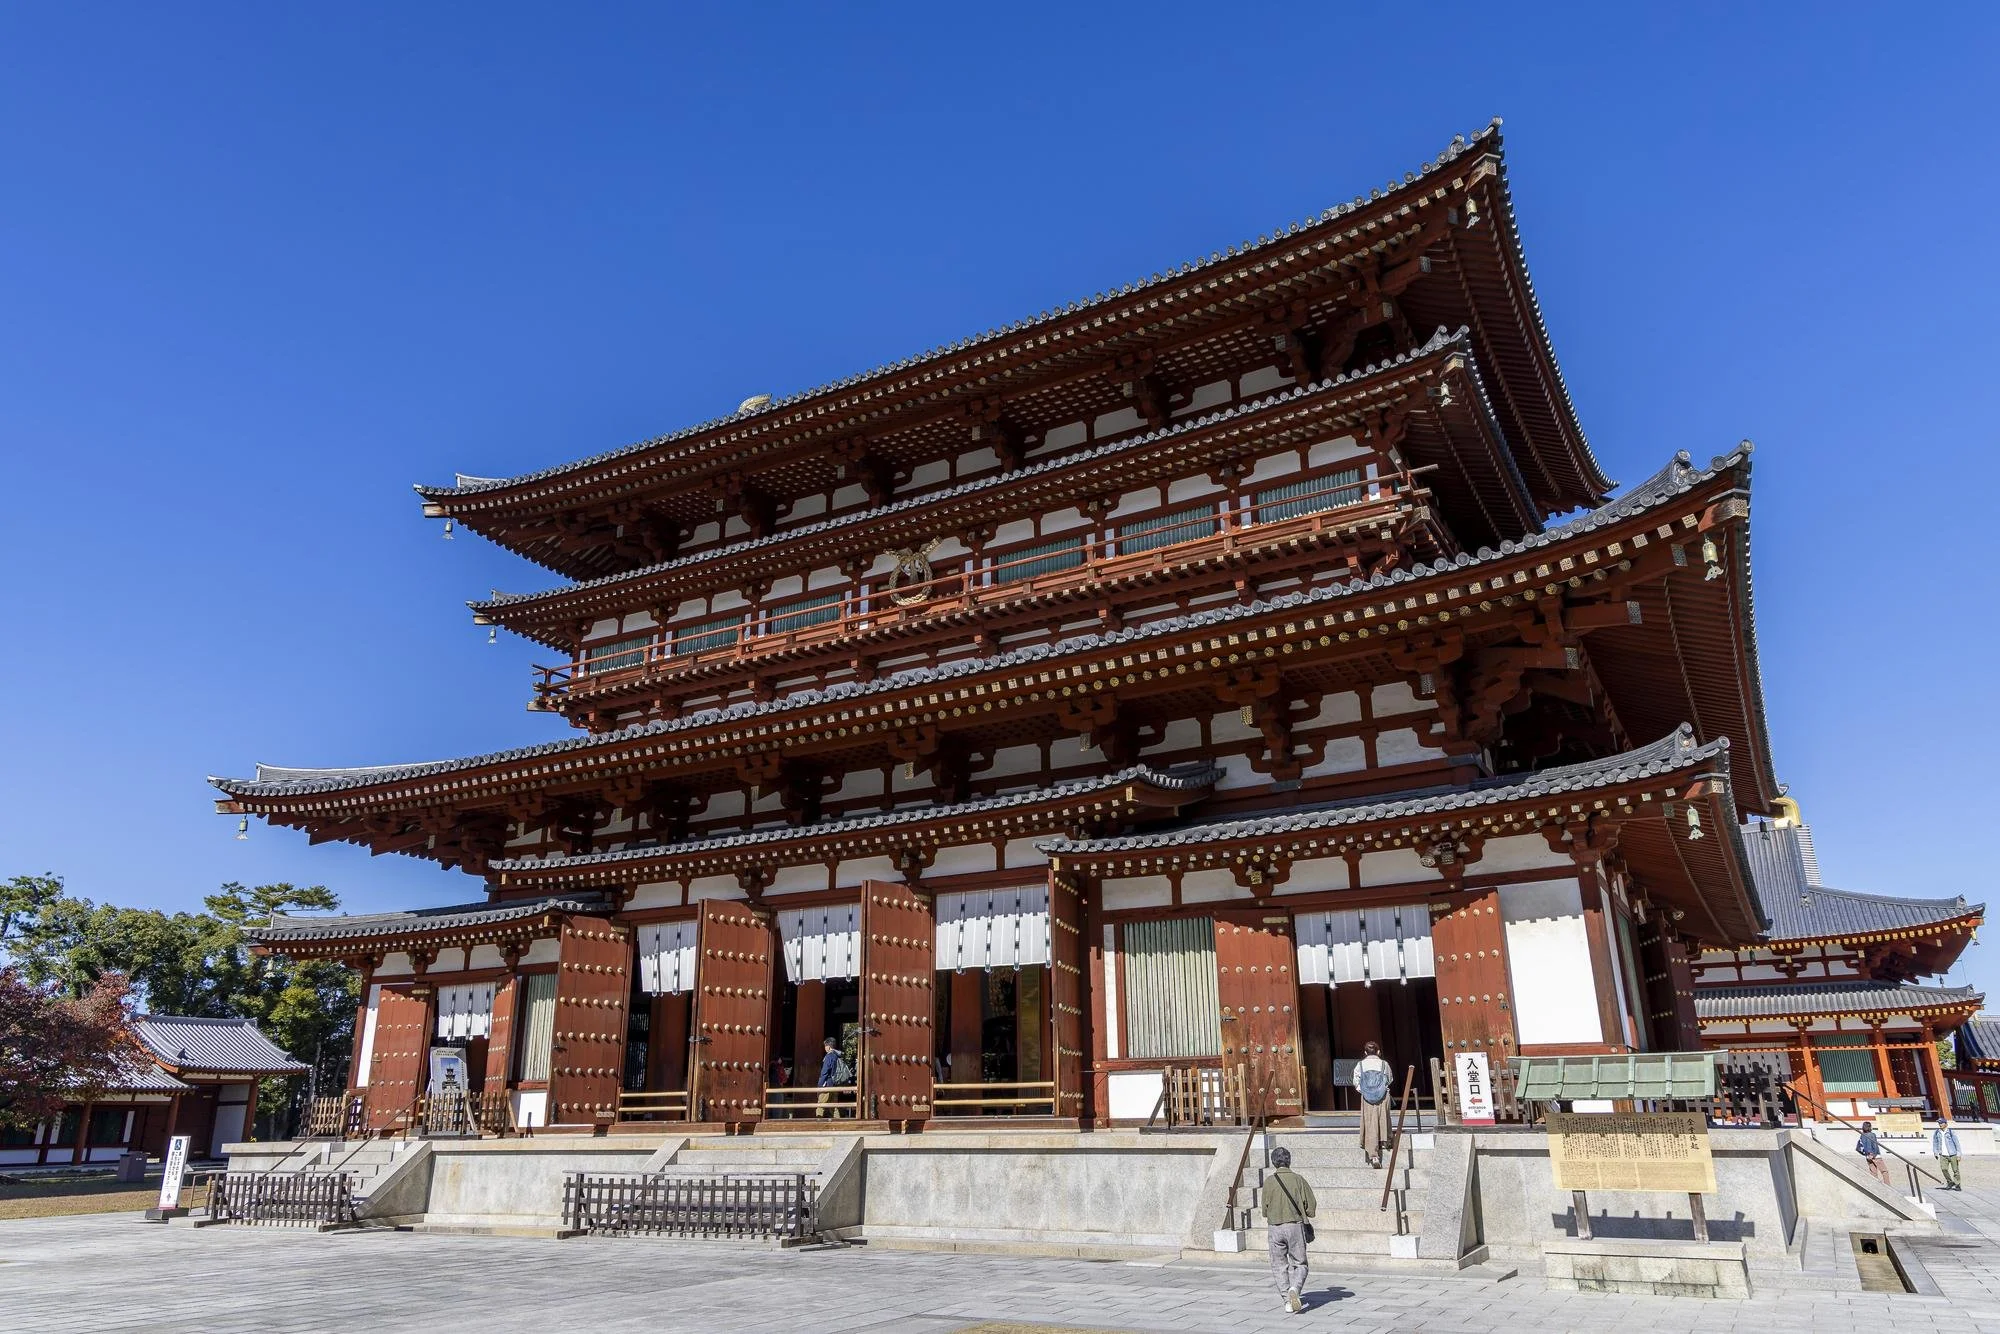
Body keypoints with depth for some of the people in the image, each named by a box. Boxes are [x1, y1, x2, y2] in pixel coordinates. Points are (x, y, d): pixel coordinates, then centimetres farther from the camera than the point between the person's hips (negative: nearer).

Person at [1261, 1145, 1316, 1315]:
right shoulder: (1299, 1180, -2)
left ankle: (1288, 1300, 6)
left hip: (1275, 1227, 0)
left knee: (1279, 1265, 13)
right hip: (1295, 1226, 0)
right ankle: (1294, 1289, -16)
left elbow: (1265, 1211, 4)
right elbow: (1311, 1209, -1)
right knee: (1299, 1264, 10)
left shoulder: (1269, 1181, -2)